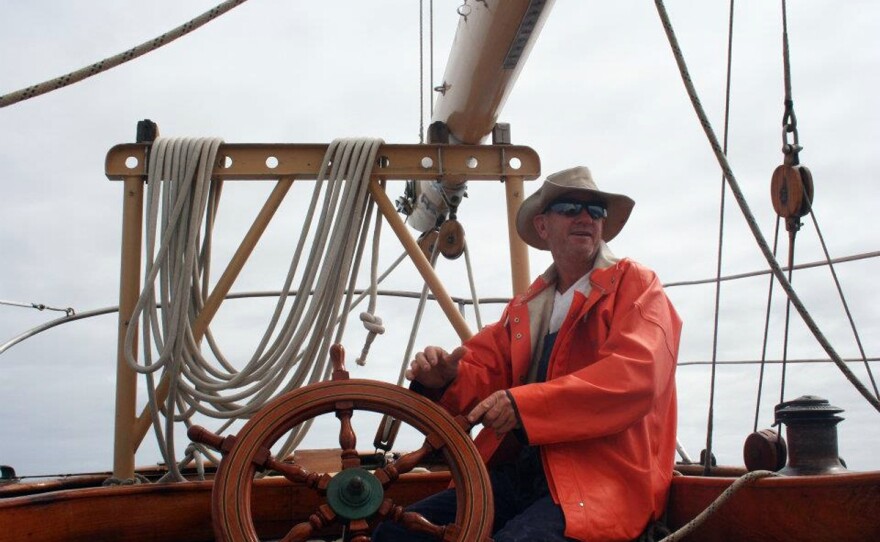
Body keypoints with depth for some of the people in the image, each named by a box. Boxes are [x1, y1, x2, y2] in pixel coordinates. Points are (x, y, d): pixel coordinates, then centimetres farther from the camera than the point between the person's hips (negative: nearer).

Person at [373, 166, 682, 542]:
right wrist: (446, 377, -9)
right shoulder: (525, 306, 21)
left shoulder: (636, 285, 3)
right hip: (519, 473, 6)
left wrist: (524, 404, -22)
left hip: (603, 480, -5)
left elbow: (635, 376, -15)